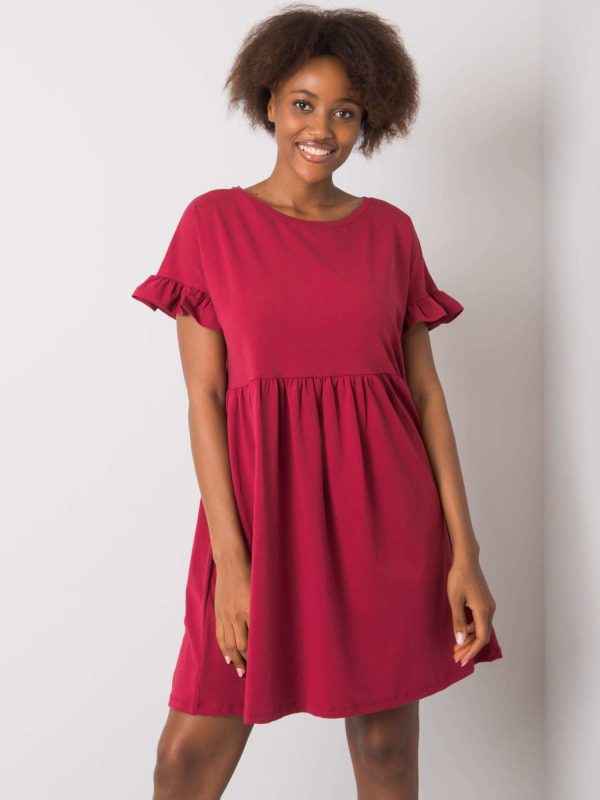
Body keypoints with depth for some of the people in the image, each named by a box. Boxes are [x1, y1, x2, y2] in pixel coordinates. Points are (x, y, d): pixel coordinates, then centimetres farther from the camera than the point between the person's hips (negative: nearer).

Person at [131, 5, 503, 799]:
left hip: (382, 515, 2)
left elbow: (425, 391, 5)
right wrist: (230, 556, -12)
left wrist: (464, 551, -1)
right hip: (259, 502, -1)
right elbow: (204, 395, -4)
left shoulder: (391, 230, 6)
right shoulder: (214, 221, 1)